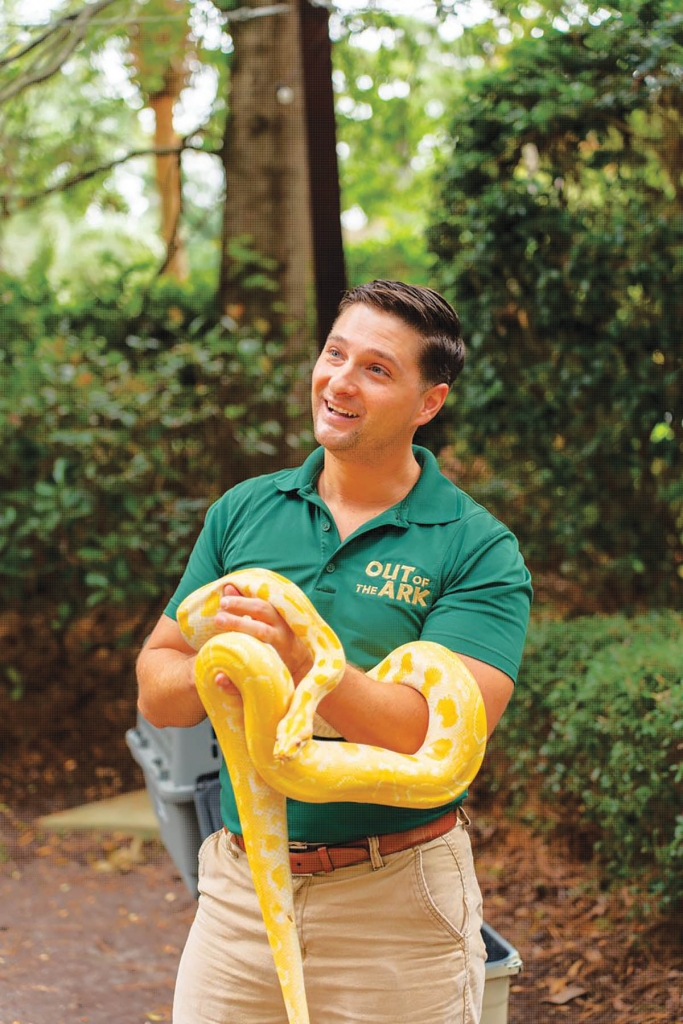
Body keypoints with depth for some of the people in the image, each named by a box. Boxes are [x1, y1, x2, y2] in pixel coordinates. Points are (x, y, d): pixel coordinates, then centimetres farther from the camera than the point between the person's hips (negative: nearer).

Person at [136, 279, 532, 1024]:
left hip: (395, 905, -3)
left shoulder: (479, 550, -8)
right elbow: (155, 694, 4)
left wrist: (303, 661, -32)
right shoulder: (242, 513, 4)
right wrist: (213, 673, -19)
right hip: (237, 891, 3)